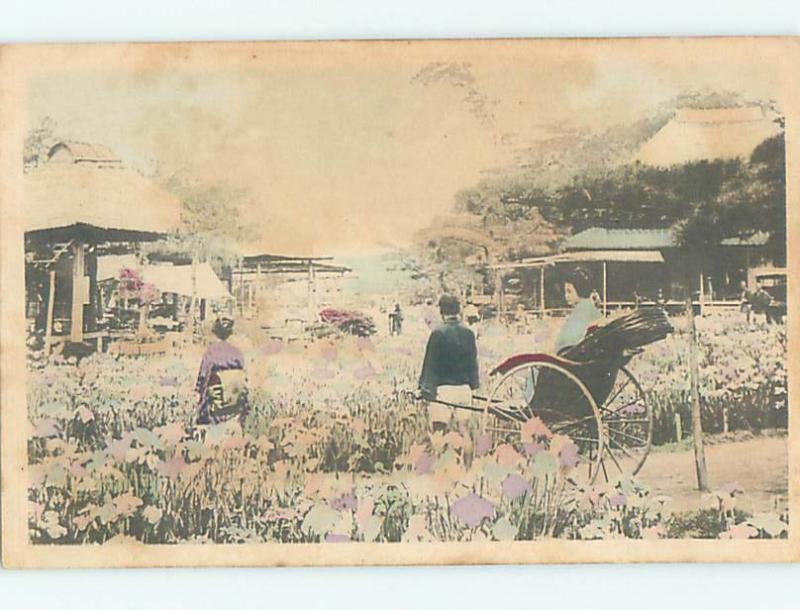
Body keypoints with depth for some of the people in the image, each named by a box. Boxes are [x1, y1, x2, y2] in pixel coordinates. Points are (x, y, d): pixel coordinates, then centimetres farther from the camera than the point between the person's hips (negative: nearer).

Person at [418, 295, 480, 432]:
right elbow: (473, 362, 13)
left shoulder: (438, 333, -9)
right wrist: (473, 384, 22)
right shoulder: (469, 333, 4)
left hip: (443, 388, -5)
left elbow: (430, 363, -7)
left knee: (439, 430, -3)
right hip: (464, 388, 5)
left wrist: (425, 387, -3)